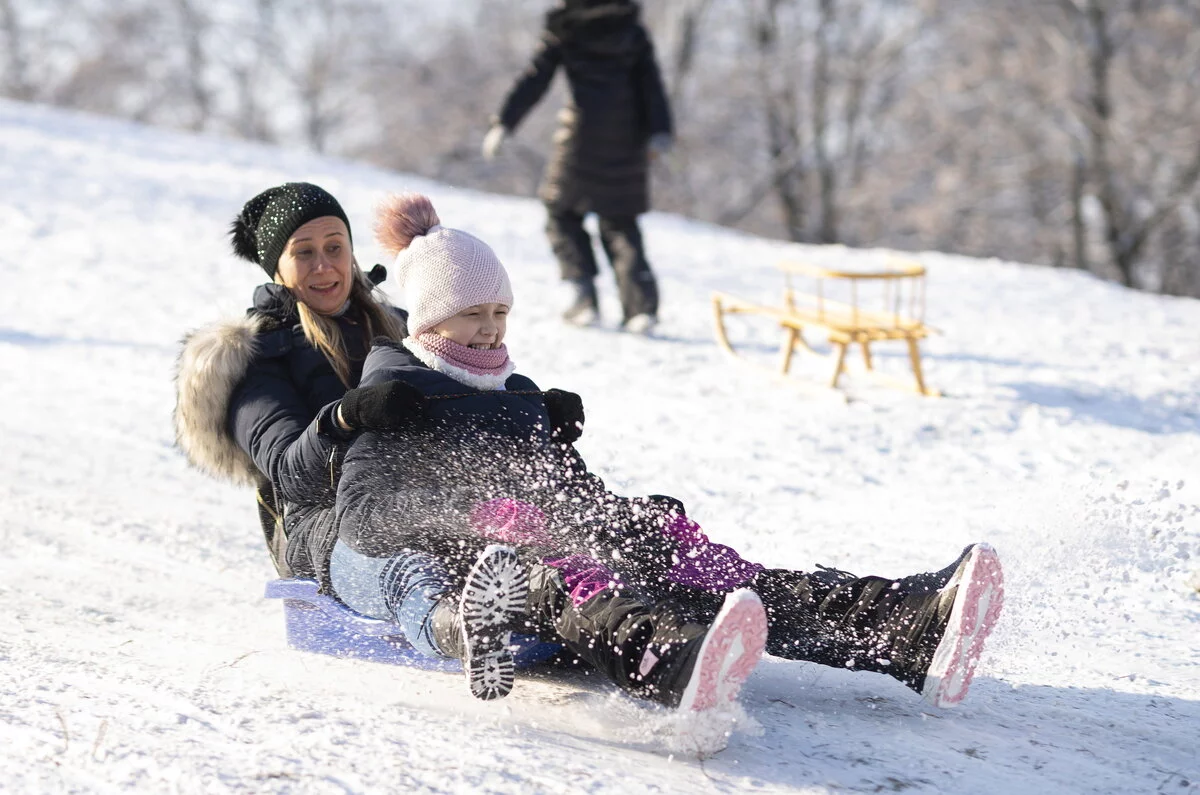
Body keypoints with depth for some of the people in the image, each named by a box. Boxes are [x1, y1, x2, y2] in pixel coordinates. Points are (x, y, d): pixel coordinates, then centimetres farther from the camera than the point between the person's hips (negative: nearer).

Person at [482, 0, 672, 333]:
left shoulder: (564, 30, 4)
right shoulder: (633, 31, 12)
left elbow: (534, 80, -1)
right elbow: (650, 81, 2)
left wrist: (503, 123, -1)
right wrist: (660, 131, -5)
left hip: (582, 133, -3)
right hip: (627, 140, 3)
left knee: (562, 212, 15)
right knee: (620, 222, 12)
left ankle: (584, 297, 1)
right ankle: (641, 303, -6)